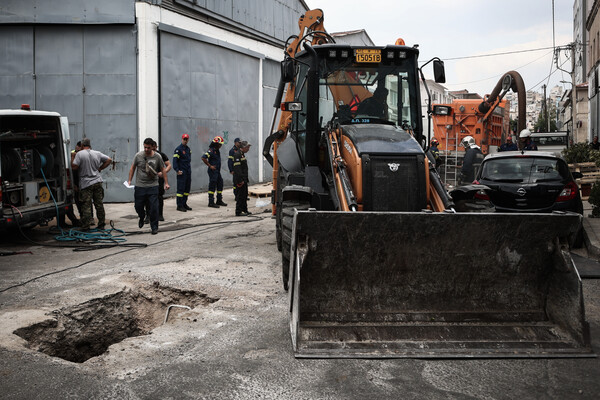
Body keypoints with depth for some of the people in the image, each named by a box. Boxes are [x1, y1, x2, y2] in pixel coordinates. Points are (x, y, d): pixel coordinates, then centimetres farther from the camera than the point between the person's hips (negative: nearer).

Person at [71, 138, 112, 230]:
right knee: (99, 204, 9)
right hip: (97, 182, 4)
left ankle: (86, 226, -1)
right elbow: (109, 160, 12)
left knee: (86, 206, -2)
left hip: (86, 184, -4)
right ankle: (101, 224, 15)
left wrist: (72, 158, 4)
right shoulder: (97, 153, 8)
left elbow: (74, 167, -13)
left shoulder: (79, 154, -7)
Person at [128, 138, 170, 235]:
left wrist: (166, 183, 3)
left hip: (153, 186, -1)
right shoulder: (138, 156, -1)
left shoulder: (157, 157, -1)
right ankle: (142, 218, 42)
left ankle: (154, 227, 6)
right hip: (140, 186, 1)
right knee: (138, 206, 9)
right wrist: (129, 180, 4)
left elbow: (163, 169, 6)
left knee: (154, 208, -6)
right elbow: (132, 168, 9)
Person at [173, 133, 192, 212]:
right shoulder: (178, 149, -8)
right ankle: (179, 205, -3)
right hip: (182, 172, -8)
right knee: (181, 189, -6)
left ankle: (184, 204, 19)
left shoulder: (188, 149, 16)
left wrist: (189, 169, 16)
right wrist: (177, 170, -24)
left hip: (188, 172, 8)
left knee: (187, 188, 10)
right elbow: (175, 160, -15)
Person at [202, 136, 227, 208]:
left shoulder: (217, 150, 13)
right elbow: (203, 158, -25)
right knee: (212, 186, -6)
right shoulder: (211, 150, -16)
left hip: (218, 171, 9)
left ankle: (219, 200, 24)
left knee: (220, 185, 14)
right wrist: (210, 166, -20)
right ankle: (211, 202, -1)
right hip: (213, 171, -9)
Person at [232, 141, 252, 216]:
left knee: (245, 195, 14)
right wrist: (241, 180, -23)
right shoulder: (237, 154, -15)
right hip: (240, 180, -10)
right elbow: (237, 168, -21)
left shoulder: (242, 154, 17)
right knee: (240, 195, -5)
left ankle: (244, 210, 23)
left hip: (244, 179, 10)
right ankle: (238, 212, 1)